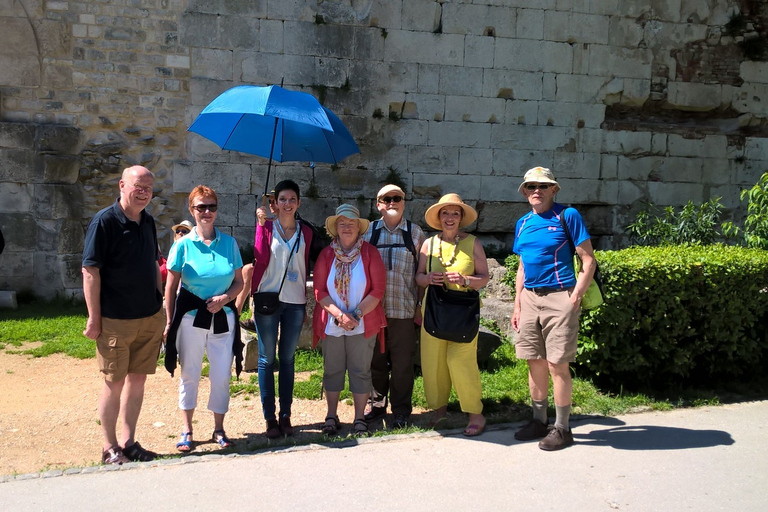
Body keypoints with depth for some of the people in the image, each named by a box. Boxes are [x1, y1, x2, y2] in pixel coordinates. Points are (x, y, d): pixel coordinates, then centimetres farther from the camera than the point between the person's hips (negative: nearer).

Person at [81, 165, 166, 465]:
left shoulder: (148, 222, 10)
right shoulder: (104, 221, -11)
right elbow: (90, 271, -14)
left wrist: (159, 305, 16)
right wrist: (94, 318, -16)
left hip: (150, 318, 6)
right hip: (116, 321, -6)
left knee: (138, 379, 12)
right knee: (115, 383, 3)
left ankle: (129, 441, 24)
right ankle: (110, 448, 17)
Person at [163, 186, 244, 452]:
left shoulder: (229, 243, 2)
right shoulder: (183, 244, -3)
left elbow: (239, 281, 7)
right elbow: (171, 287, 0)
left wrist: (226, 297, -11)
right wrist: (169, 322, -1)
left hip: (223, 318, 2)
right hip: (190, 318, -1)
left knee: (222, 375, 5)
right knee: (189, 374, 9)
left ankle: (218, 428, 22)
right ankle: (187, 430, 23)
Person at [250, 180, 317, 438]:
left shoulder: (305, 231, 9)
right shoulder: (267, 226, 1)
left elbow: (306, 266, 12)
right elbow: (260, 259, -11)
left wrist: (305, 300, 8)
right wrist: (261, 224, -15)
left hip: (295, 302, 2)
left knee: (287, 359, 9)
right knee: (267, 359, 2)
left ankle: (285, 415, 17)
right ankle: (270, 418, 9)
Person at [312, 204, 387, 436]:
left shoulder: (370, 253, -2)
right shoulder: (326, 255, 2)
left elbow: (378, 290, -6)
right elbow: (319, 291, -2)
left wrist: (356, 315, -14)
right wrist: (339, 315, -15)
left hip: (363, 325, -1)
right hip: (331, 325, 2)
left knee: (360, 370, 6)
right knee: (332, 369, 10)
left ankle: (360, 418, 17)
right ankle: (331, 416, 22)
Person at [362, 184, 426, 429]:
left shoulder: (415, 233, 6)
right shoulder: (369, 232, 7)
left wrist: (421, 306, 1)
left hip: (404, 308, -1)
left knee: (402, 363, 4)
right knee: (376, 360, 10)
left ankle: (401, 410, 18)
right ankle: (377, 404, 26)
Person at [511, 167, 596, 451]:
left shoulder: (567, 216, -5)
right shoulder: (523, 223, 13)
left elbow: (588, 261, -7)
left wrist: (575, 298, -14)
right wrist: (517, 305, 15)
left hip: (559, 297, -6)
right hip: (530, 297, 6)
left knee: (557, 365, -4)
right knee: (535, 363, 11)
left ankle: (562, 428, 8)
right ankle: (539, 421, 24)